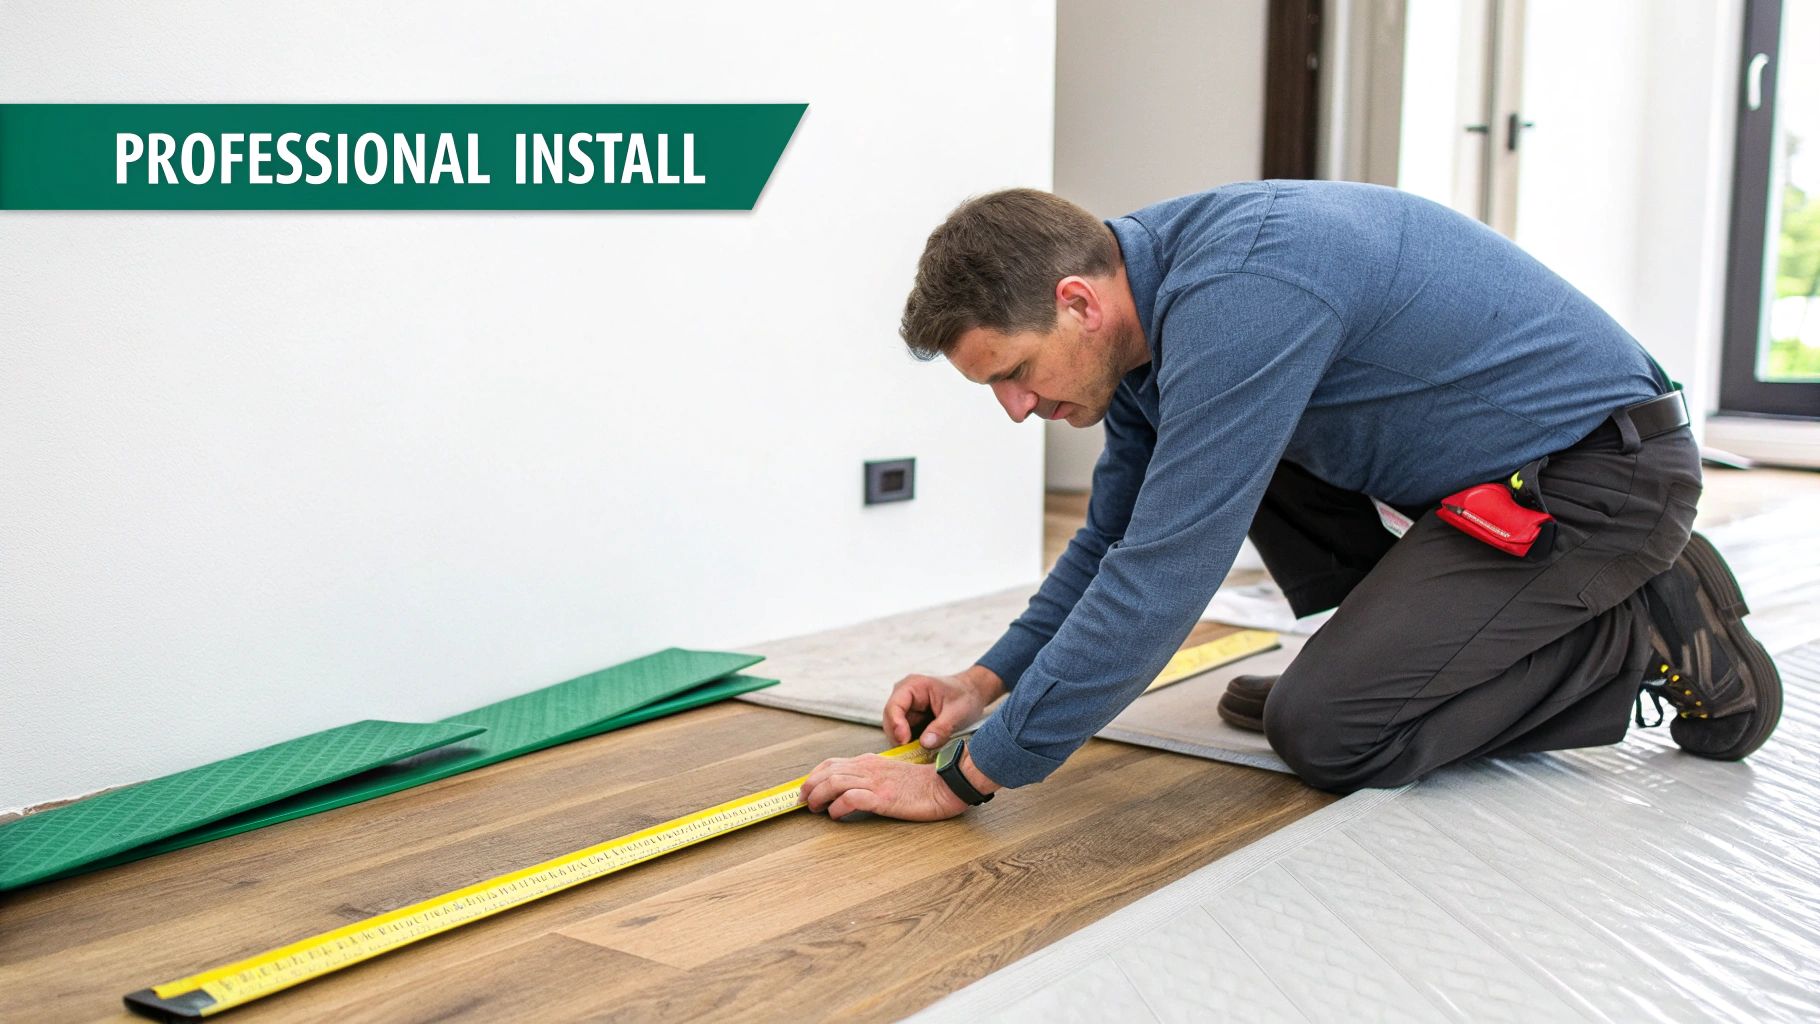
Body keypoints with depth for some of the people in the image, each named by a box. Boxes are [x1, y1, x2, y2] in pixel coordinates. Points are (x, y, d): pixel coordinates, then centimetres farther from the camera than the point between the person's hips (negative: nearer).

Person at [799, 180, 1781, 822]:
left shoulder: (1239, 294, -30)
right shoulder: (1152, 296, 1)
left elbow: (1159, 576, -31)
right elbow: (1114, 538, 14)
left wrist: (967, 776, -26)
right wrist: (989, 679, 4)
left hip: (1604, 470, -9)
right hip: (1492, 462, 9)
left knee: (1323, 733, -16)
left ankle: (1658, 637, -1)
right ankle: (1430, 644, 14)